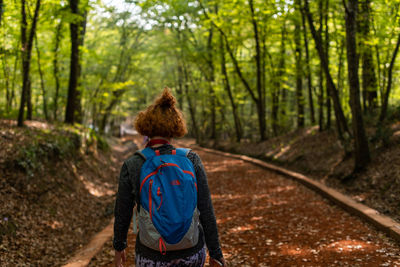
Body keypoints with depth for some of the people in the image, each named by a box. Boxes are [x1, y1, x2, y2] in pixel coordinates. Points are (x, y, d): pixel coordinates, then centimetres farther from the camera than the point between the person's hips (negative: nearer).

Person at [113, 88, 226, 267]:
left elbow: (122, 213, -5)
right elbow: (205, 211, -11)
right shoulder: (191, 160, -13)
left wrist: (118, 247, 14)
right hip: (191, 251, 2)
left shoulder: (131, 166, -15)